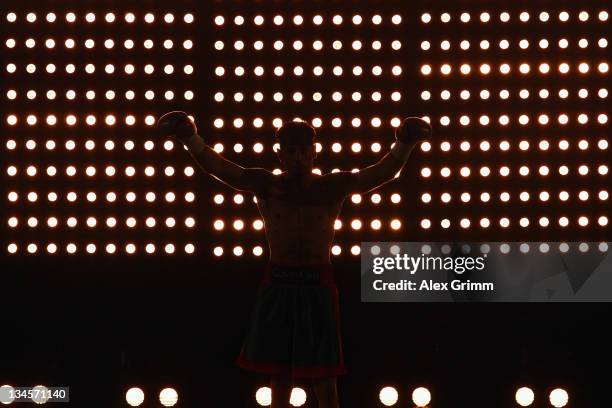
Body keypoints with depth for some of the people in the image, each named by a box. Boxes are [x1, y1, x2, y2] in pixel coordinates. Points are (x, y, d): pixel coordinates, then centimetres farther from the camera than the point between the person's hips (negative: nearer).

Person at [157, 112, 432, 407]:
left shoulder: (334, 185, 1)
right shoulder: (265, 184, 1)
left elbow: (382, 172, -13)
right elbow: (217, 167, -12)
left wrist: (404, 144, -33)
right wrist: (190, 138, -31)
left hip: (318, 284, -1)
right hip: (277, 285, 1)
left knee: (322, 371, 3)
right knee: (279, 371, 10)